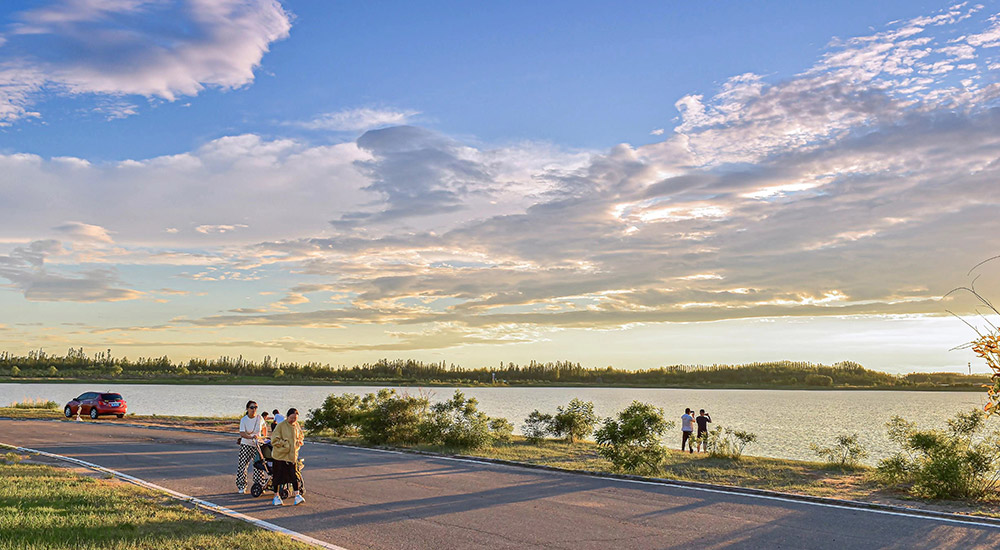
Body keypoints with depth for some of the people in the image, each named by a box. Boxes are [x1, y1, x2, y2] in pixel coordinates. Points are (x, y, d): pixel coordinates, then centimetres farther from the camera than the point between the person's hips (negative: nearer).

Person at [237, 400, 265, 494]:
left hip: (257, 445, 2)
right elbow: (242, 434, -21)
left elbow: (264, 427, 17)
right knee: (242, 465, -3)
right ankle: (241, 486, 8)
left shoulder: (259, 418, -3)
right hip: (246, 444, -2)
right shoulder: (243, 420, -11)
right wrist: (251, 437, -36)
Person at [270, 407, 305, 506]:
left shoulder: (297, 426, 7)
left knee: (294, 475, -1)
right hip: (280, 454, -4)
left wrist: (299, 442, 3)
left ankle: (297, 495, 1)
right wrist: (285, 444, -17)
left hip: (293, 454, 4)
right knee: (278, 476, 4)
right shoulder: (281, 426, -10)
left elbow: (300, 436, 24)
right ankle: (276, 496, 16)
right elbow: (274, 440, -12)